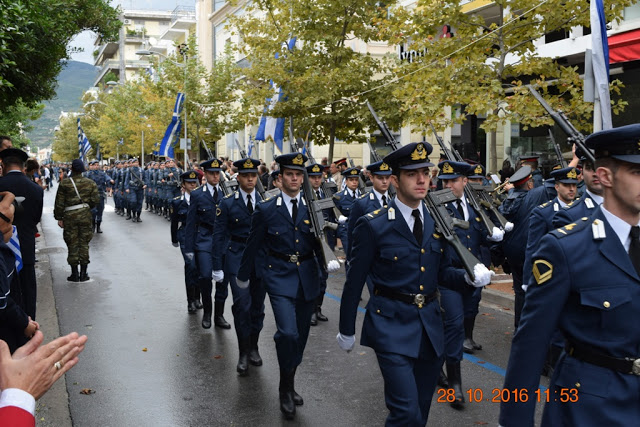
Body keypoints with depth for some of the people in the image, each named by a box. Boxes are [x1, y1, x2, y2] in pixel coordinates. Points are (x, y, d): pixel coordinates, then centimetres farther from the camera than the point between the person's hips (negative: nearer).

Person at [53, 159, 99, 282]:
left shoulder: (64, 184, -5)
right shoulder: (90, 183, 1)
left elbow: (59, 203, -4)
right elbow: (95, 200, 1)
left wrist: (59, 218, 4)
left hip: (70, 217, -2)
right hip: (85, 215, 2)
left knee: (72, 244, 5)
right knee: (84, 243, 8)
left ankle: (74, 274, 9)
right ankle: (83, 274, 11)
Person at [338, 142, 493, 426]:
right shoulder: (373, 226, -11)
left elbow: (442, 271, 12)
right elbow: (354, 282, -5)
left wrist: (470, 276, -9)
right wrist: (346, 331, 1)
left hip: (430, 325, 6)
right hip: (392, 325, -5)